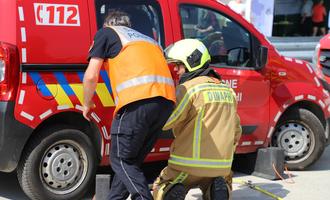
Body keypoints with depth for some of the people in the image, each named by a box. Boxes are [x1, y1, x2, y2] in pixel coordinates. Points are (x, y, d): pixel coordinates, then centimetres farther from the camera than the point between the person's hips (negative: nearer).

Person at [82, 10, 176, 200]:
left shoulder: (107, 33, 18)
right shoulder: (148, 39, 35)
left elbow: (91, 76, 8)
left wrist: (87, 103, 25)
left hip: (138, 99, -6)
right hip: (167, 100, 6)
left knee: (121, 160, 6)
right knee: (133, 159, 19)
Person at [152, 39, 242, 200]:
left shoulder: (189, 88, -11)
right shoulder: (228, 91, 11)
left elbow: (165, 122, -11)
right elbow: (236, 131, 19)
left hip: (189, 163, -4)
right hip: (221, 166, 4)